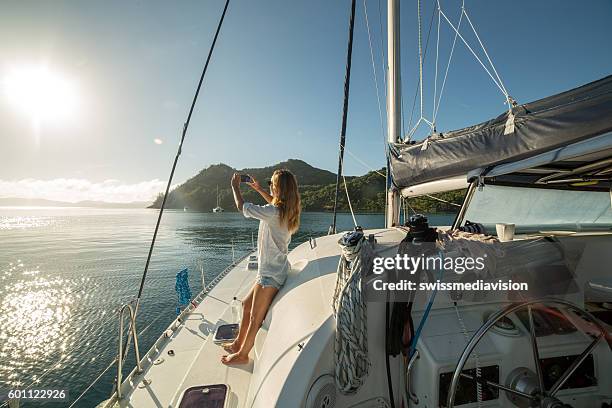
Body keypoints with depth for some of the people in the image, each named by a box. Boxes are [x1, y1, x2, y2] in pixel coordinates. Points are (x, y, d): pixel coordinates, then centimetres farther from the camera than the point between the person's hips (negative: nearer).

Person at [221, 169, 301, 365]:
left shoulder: (272, 212, -23)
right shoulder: (287, 209, 3)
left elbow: (241, 206, -13)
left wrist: (235, 186, 3)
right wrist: (259, 189, 27)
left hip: (271, 274, -10)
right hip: (274, 270, 10)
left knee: (255, 318, 8)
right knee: (246, 304, 23)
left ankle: (242, 354, 28)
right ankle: (238, 343, 40)